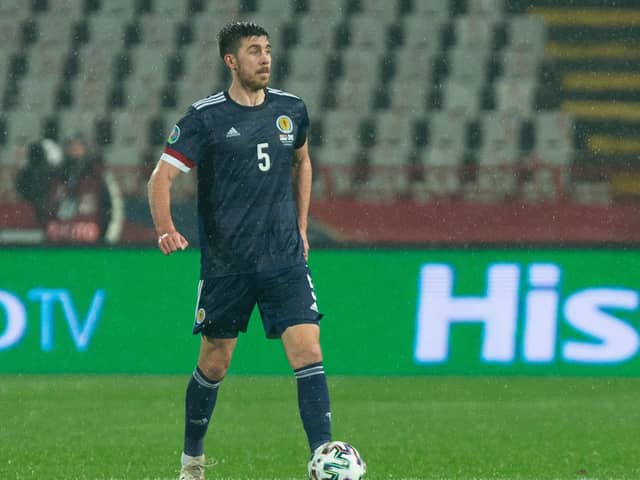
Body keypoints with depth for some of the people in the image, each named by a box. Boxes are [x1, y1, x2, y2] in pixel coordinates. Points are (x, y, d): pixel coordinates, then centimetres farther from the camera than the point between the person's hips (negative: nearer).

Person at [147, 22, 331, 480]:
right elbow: (162, 175, -9)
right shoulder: (206, 117, -7)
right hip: (225, 264, -2)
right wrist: (165, 230, -26)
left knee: (309, 352, -12)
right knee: (214, 364, 7)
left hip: (285, 258, 2)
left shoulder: (291, 109, 6)